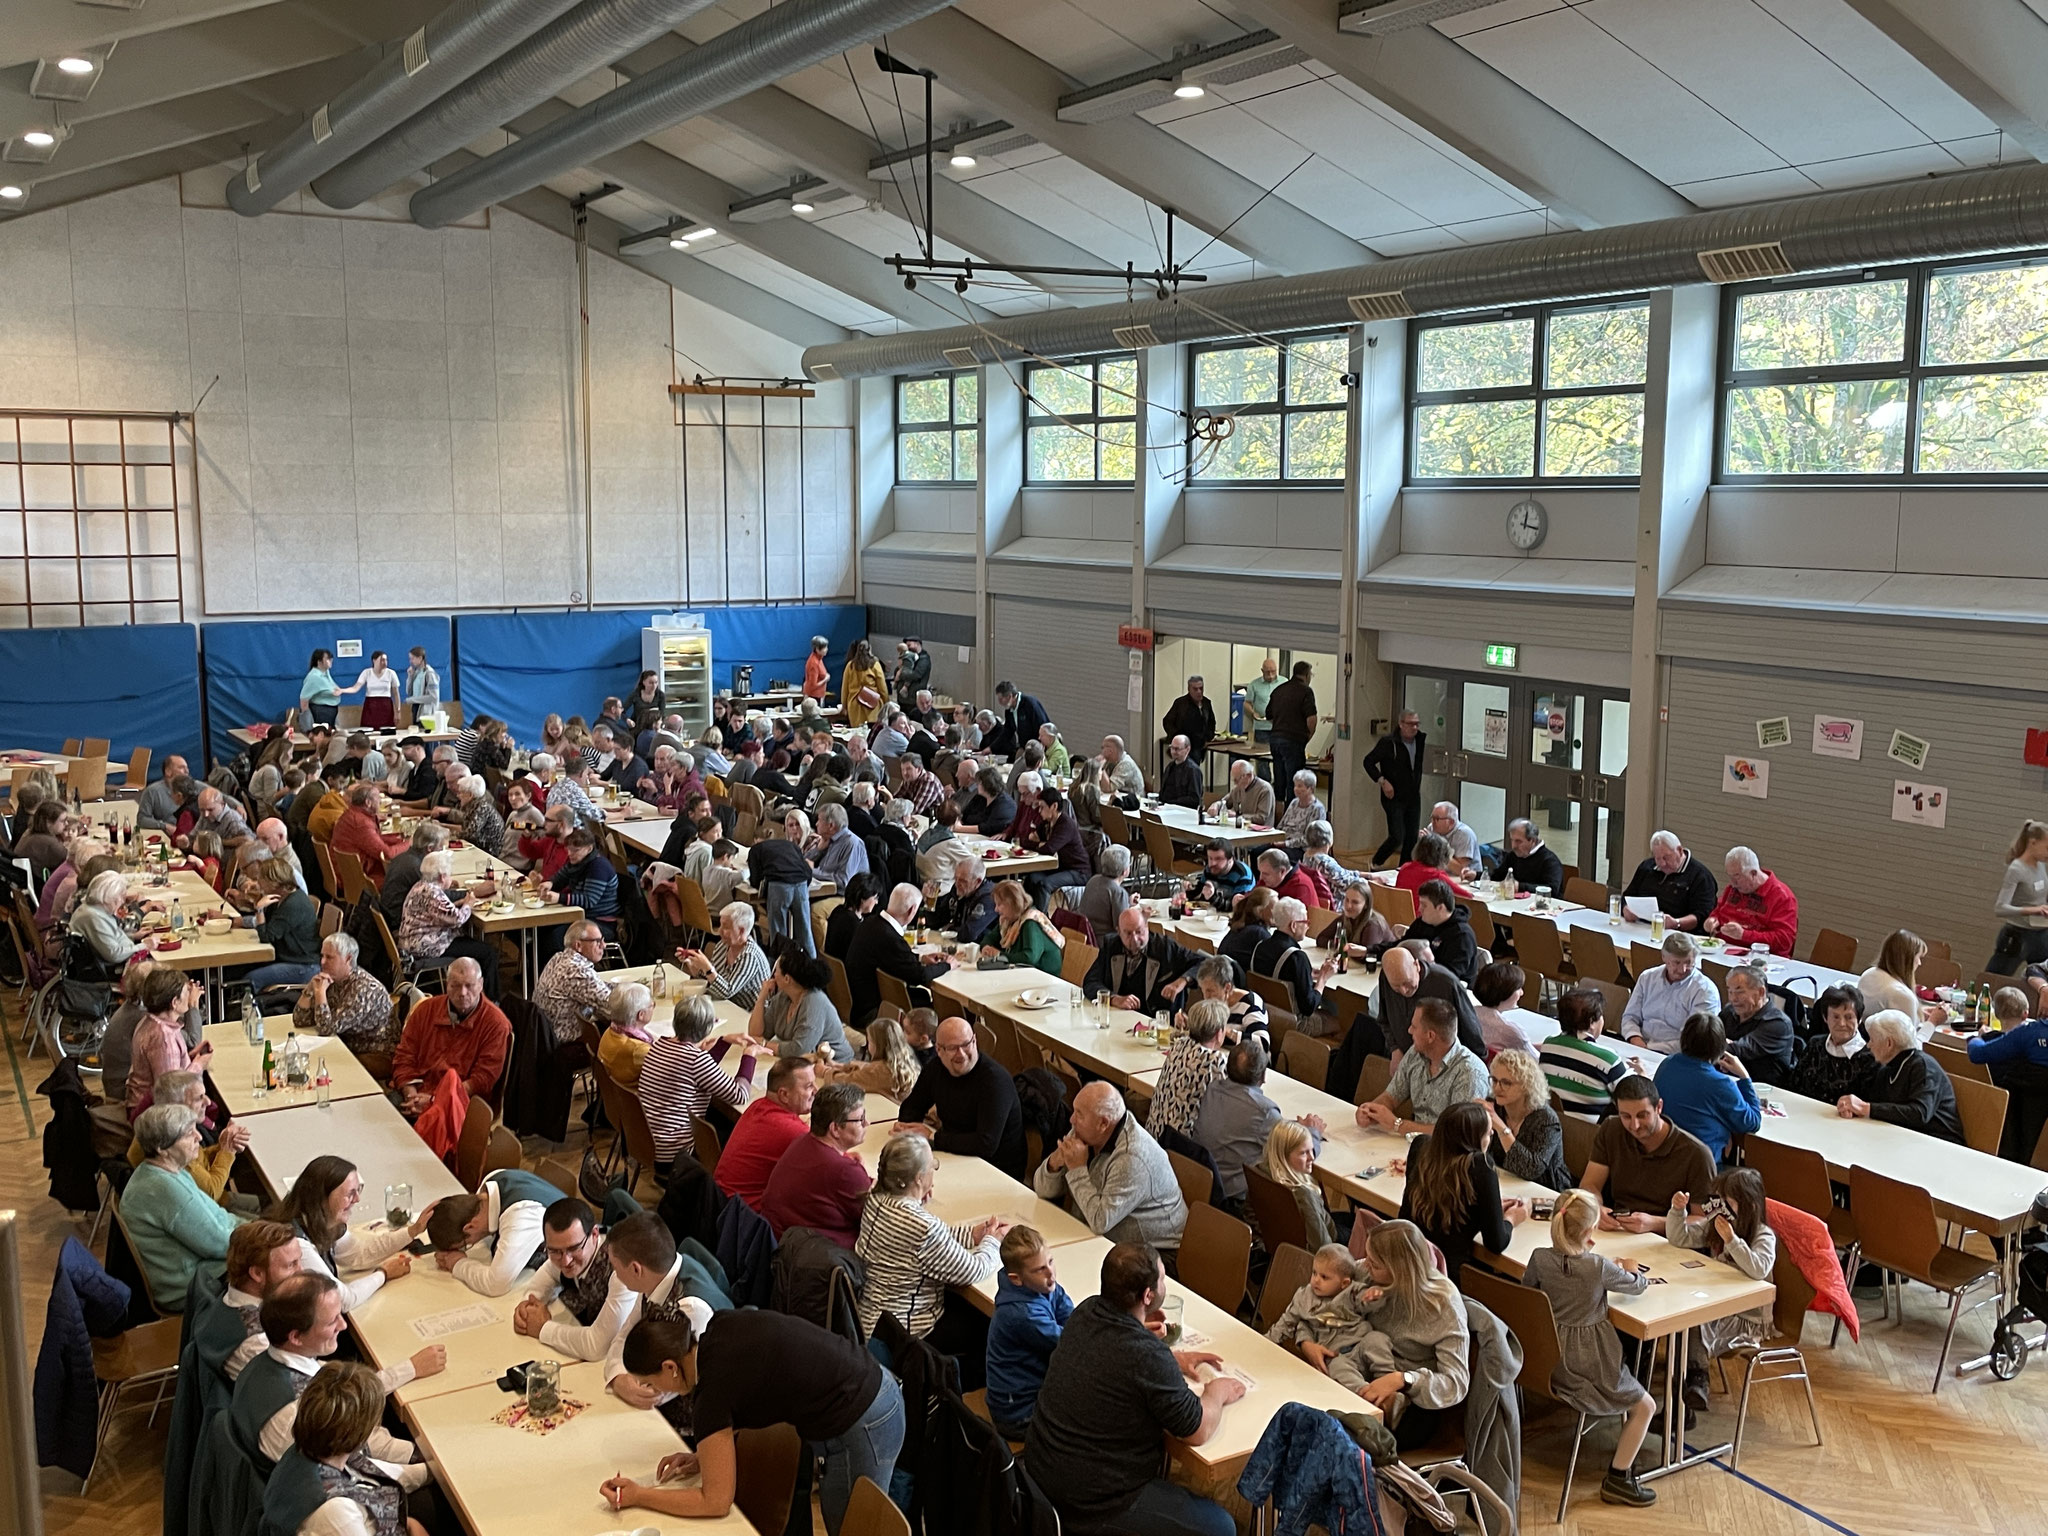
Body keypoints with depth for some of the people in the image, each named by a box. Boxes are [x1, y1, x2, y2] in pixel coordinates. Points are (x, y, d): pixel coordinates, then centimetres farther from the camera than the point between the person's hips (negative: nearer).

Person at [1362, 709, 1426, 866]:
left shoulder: (1421, 740, 3)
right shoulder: (1388, 742, -13)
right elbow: (1368, 761, -7)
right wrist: (1382, 781, -14)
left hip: (1413, 798, 6)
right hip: (1394, 798, -6)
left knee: (1412, 838, 5)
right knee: (1397, 837, -10)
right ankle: (1375, 863, 12)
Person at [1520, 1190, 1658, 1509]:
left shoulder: (1539, 1258, -9)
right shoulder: (1599, 1266, -19)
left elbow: (1528, 1287, 12)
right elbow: (1638, 1286, -1)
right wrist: (1634, 1271, 23)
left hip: (1549, 1358, 7)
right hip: (1589, 1360, -7)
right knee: (1644, 1406, 13)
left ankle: (1623, 1454, 37)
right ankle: (1617, 1478, 14)